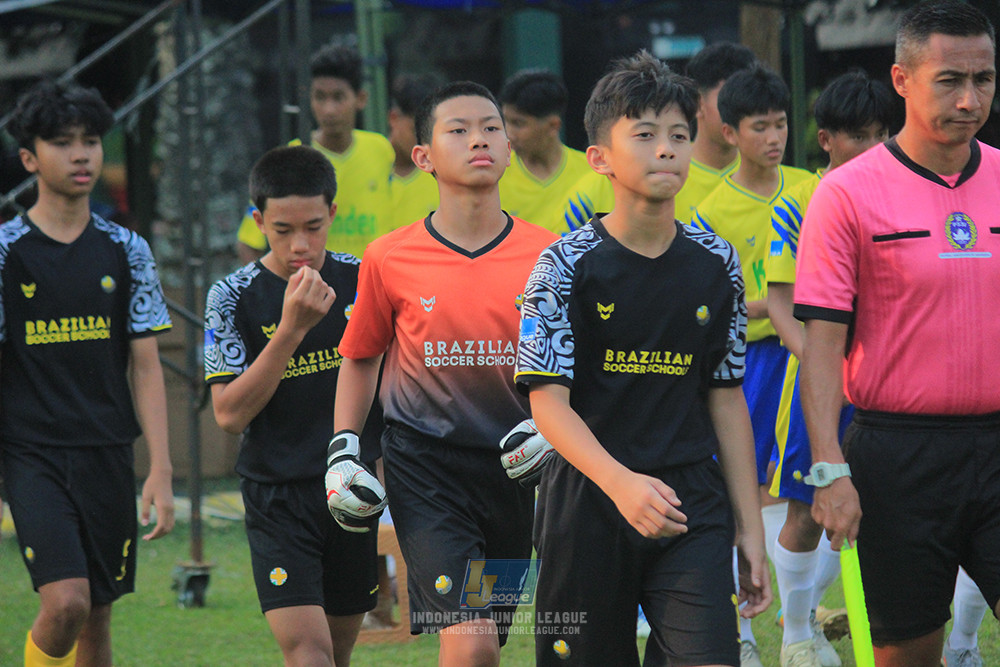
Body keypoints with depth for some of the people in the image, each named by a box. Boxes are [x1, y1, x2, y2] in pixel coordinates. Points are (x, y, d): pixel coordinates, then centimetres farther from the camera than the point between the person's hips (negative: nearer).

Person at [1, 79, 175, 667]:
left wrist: (161, 472, -2)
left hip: (109, 455, 3)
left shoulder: (127, 252, 6)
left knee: (97, 617, 7)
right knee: (65, 602, -20)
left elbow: (145, 365, 6)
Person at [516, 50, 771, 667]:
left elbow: (726, 400, 12)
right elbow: (549, 402, -10)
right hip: (588, 505, -2)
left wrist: (751, 529, 8)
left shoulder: (716, 264, 6)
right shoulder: (568, 264, -5)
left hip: (693, 510, 2)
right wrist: (621, 483, -27)